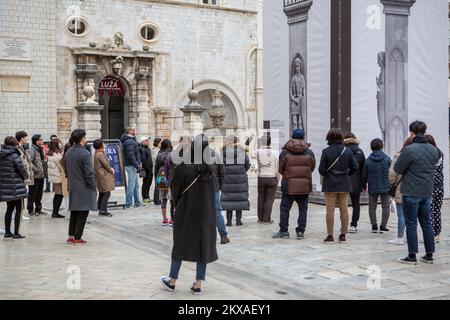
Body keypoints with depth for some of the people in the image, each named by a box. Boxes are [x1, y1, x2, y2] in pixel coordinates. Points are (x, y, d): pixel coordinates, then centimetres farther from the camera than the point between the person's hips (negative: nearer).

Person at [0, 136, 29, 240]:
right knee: (18, 209, 2)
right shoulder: (14, 155, -15)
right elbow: (21, 168, -15)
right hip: (16, 186, -7)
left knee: (9, 209, 17)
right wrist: (26, 176, 4)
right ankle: (16, 234, 2)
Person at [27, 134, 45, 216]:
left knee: (39, 193, 14)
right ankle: (30, 210, 9)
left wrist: (43, 170, 12)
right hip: (34, 176, -8)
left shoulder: (40, 149, 15)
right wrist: (36, 170, -18)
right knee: (32, 194, 0)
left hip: (41, 175, 8)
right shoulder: (31, 150, -13)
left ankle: (38, 209, 24)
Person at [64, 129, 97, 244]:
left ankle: (71, 236, 19)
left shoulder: (68, 153, 5)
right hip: (84, 188, -7)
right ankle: (77, 238, 4)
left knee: (74, 212, 16)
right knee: (83, 213, 2)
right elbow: (89, 173, -18)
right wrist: (93, 187, -9)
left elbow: (66, 170, 13)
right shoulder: (85, 154, -18)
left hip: (72, 187, 7)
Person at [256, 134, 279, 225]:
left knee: (261, 198, 13)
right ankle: (266, 219, 5)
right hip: (272, 178, -1)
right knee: (269, 199, 5)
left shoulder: (258, 152, -9)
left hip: (261, 178, 1)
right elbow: (278, 168, -3)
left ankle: (260, 218, 19)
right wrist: (277, 179, 9)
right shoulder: (275, 153, -7)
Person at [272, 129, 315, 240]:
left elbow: (280, 169, 1)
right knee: (303, 209, 8)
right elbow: (312, 168, 8)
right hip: (305, 186, 2)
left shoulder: (285, 153, -6)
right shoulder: (309, 152, -2)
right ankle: (300, 232, 8)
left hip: (289, 186, -1)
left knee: (284, 208, 7)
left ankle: (283, 231, 7)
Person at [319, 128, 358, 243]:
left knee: (330, 210, 2)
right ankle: (343, 235, 14)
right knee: (344, 209, 9)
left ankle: (330, 236, 3)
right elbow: (355, 167, 1)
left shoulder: (326, 151, -10)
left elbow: (321, 170, -10)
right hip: (344, 184, 3)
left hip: (330, 184, -3)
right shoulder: (347, 151, -1)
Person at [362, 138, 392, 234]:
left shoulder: (368, 161, -8)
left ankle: (374, 226, 14)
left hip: (372, 187, 1)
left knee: (372, 207, 13)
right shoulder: (387, 159, -8)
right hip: (385, 186, 0)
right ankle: (383, 226, 7)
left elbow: (364, 176, -1)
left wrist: (364, 185, 16)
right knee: (386, 206, 10)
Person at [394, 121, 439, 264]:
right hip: (427, 193, 6)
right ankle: (429, 255, 18)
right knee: (426, 223, 14)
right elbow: (433, 167, 13)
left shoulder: (409, 150, -16)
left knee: (411, 224, 2)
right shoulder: (434, 150, 5)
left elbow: (397, 169, -10)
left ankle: (412, 256, 5)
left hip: (411, 193, -6)